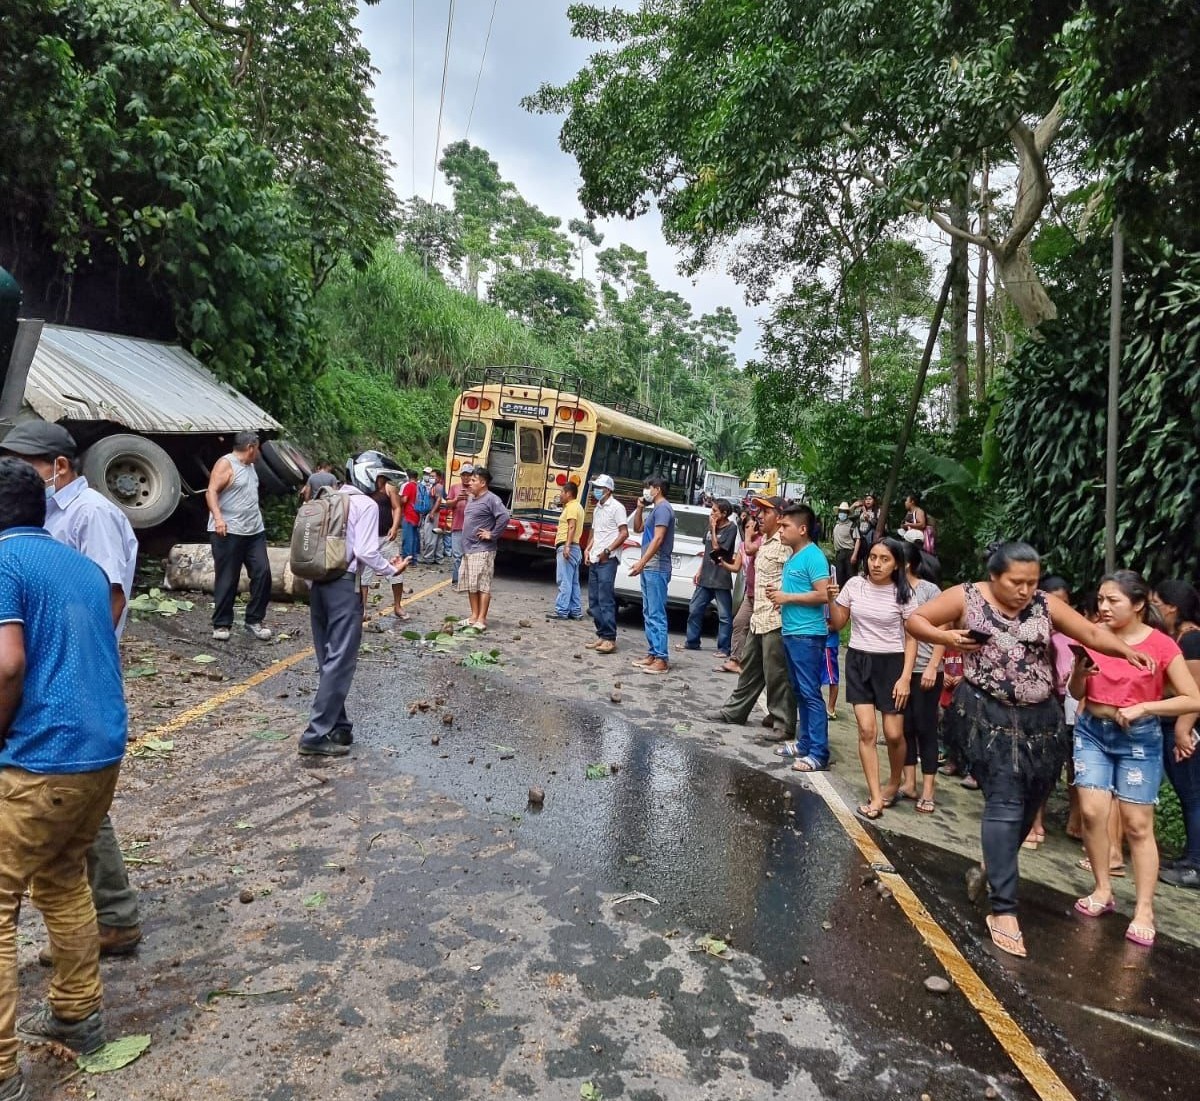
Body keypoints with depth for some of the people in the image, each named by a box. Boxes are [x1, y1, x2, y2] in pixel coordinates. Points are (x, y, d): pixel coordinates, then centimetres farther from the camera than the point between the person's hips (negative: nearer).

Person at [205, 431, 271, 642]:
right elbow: (211, 491, -18)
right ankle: (221, 624, 9)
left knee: (262, 573, 0)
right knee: (226, 580, -1)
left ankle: (254, 620, 11)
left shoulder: (250, 466, 18)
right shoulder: (225, 464, -8)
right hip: (229, 532, -8)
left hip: (255, 531, 8)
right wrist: (217, 517, -31)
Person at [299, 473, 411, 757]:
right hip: (343, 585, -8)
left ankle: (337, 727, 19)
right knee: (340, 662, -5)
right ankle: (316, 735, -6)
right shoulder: (366, 504, -5)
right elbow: (365, 551, -14)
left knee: (329, 660, 13)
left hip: (318, 582, 8)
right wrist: (391, 570, 1)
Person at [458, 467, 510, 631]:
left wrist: (493, 535, -17)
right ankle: (474, 616, 21)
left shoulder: (491, 499, -12)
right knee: (469, 585, 12)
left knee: (482, 585, -6)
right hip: (468, 549, 9)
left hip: (482, 551, -9)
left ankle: (481, 620, -3)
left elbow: (504, 517, -23)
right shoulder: (471, 498, 16)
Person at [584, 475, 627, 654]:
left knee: (605, 600, -11)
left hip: (607, 560, -9)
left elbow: (624, 533, -11)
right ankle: (602, 635, 15)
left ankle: (610, 638, -8)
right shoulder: (597, 508, 19)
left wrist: (607, 550, -17)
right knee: (593, 601, 8)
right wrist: (588, 549, 10)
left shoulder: (616, 507, -6)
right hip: (594, 560, 9)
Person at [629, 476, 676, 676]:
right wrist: (640, 508, 16)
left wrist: (641, 562, -25)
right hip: (649, 568, 10)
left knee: (657, 614, -11)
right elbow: (638, 529, 30)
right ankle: (652, 654, 18)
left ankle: (661, 659, -10)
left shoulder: (663, 508, -11)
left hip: (657, 569, -10)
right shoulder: (654, 509, 19)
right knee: (648, 614, 12)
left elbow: (658, 539, -20)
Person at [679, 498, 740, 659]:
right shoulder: (712, 526, 11)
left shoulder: (731, 528, -10)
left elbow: (717, 549, -15)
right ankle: (691, 641, 25)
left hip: (721, 579, -7)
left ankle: (724, 648, 7)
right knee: (694, 610, 12)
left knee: (724, 616, 0)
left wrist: (713, 529, -11)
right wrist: (699, 571, 15)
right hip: (706, 577, 8)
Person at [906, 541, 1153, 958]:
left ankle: (993, 869, 38)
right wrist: (945, 637, -18)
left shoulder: (1046, 606, 4)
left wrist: (1126, 651, -17)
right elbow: (915, 620, -1)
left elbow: (1092, 633, 1)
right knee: (1005, 805, -9)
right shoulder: (966, 597, -4)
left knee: (1028, 804, 14)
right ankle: (1003, 909, -4)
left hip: (1040, 719, 5)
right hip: (989, 716, -5)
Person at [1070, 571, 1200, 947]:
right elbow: (1076, 694, 6)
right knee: (1092, 811, -3)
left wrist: (1143, 707, -20)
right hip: (1091, 731, 3)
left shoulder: (1162, 645, -10)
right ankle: (1103, 890, 15)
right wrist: (1080, 668, -15)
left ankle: (1144, 910, 10)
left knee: (1138, 824, 1)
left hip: (1139, 737, -3)